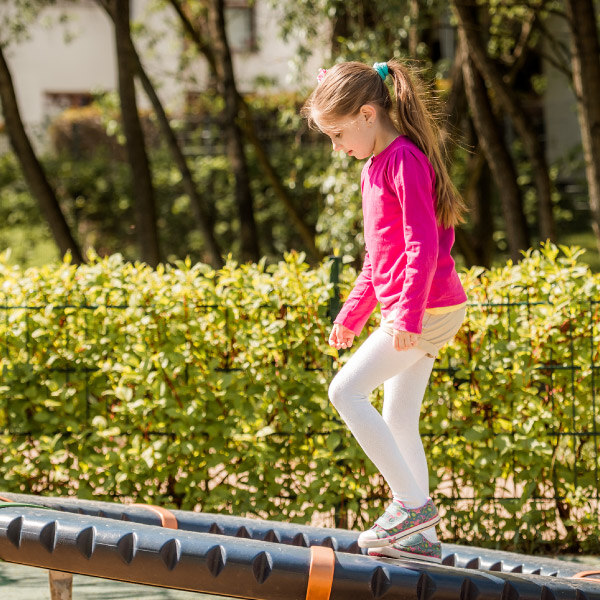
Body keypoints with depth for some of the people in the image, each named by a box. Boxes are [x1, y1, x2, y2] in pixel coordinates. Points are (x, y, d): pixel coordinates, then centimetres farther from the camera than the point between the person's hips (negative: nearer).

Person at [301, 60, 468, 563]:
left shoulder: (405, 160, -14)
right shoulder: (374, 167, 17)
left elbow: (423, 244, -21)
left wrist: (408, 316, -25)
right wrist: (352, 314, 25)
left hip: (428, 308, -10)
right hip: (412, 312, 10)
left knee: (346, 390, -13)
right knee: (397, 420, 10)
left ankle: (414, 503, -12)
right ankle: (422, 536, 13)